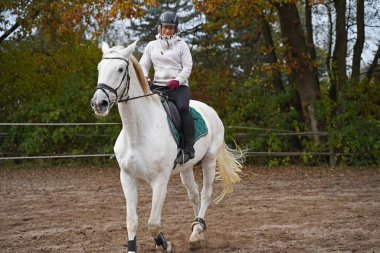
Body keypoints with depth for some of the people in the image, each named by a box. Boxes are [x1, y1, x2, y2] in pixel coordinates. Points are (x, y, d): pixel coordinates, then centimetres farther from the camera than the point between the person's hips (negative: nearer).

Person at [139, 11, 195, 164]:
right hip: (158, 85, 4)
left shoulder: (181, 45, 6)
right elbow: (143, 64, 12)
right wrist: (144, 77, -11)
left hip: (178, 86, -4)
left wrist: (177, 80, -18)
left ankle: (188, 149, -28)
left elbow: (188, 66, 0)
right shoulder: (152, 45, 14)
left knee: (182, 108, -31)